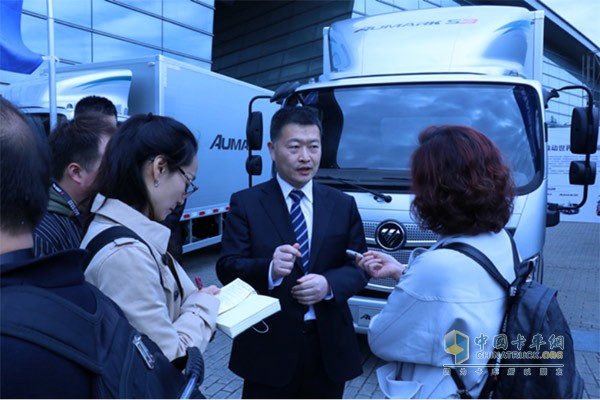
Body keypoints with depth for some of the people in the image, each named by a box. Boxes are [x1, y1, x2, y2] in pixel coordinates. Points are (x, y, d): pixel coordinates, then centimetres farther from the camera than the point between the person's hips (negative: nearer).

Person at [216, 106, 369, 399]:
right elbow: (227, 268, -10)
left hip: (329, 346, 3)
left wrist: (329, 284, -17)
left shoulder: (343, 205, 5)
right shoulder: (245, 203, -3)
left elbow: (360, 267, 3)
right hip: (268, 345, -2)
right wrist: (270, 269, -29)